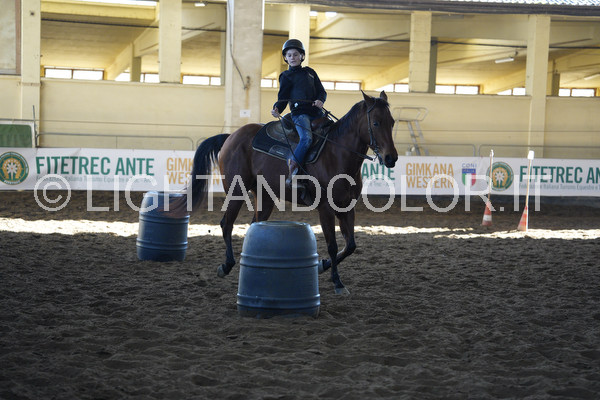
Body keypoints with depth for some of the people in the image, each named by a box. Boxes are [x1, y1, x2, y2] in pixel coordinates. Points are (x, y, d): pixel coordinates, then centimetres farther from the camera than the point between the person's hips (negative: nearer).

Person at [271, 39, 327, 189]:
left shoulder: (310, 72, 21)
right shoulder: (286, 76, 9)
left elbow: (322, 91, 19)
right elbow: (282, 98, 4)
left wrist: (320, 100, -5)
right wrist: (277, 110, -18)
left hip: (316, 113, 6)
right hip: (299, 113, -6)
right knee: (307, 138, -32)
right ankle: (292, 171, -34)